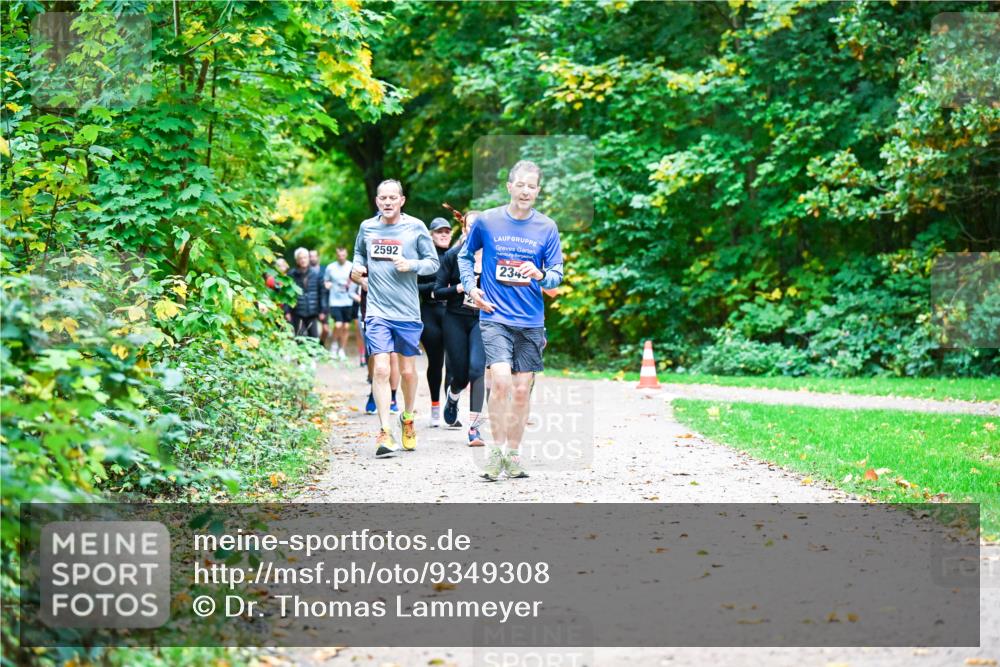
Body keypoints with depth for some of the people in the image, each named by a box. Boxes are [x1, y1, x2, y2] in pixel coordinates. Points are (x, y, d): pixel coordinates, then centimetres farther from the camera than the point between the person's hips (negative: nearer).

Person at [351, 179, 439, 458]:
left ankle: (407, 419, 36)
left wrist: (412, 264, -14)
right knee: (380, 370, -12)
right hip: (377, 311, 0)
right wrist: (357, 267, 2)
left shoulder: (415, 227, 0)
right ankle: (385, 432, -10)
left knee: (407, 371, 10)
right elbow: (359, 254, 24)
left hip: (408, 312, 0)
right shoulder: (367, 227, 7)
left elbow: (433, 263, 4)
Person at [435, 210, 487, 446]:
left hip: (482, 320, 0)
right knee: (460, 373, 3)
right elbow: (437, 290, 0)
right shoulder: (452, 256, 0)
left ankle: (474, 426, -16)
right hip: (455, 319, 0)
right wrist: (460, 288, -17)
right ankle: (452, 397, 42)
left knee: (477, 367, -19)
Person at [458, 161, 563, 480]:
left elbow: (557, 274, 5)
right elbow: (465, 255, 15)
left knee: (522, 390, 6)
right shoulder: (486, 221, -1)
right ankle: (496, 449, -3)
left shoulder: (547, 227, 2)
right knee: (501, 380, -19)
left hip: (531, 321, 2)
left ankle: (513, 454, 20)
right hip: (495, 317, -2)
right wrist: (471, 286, 0)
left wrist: (540, 275, -17)